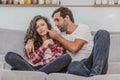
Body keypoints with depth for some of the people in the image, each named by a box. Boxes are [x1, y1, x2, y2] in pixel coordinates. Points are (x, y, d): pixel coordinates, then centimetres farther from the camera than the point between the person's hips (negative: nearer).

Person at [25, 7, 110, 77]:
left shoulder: (83, 28, 5)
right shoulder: (62, 35, 21)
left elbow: (74, 48, -12)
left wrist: (57, 37, 0)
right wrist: (31, 41, 6)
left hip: (92, 63, -1)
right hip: (80, 67, 1)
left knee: (102, 34, -28)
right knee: (73, 66, -40)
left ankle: (95, 73, -36)